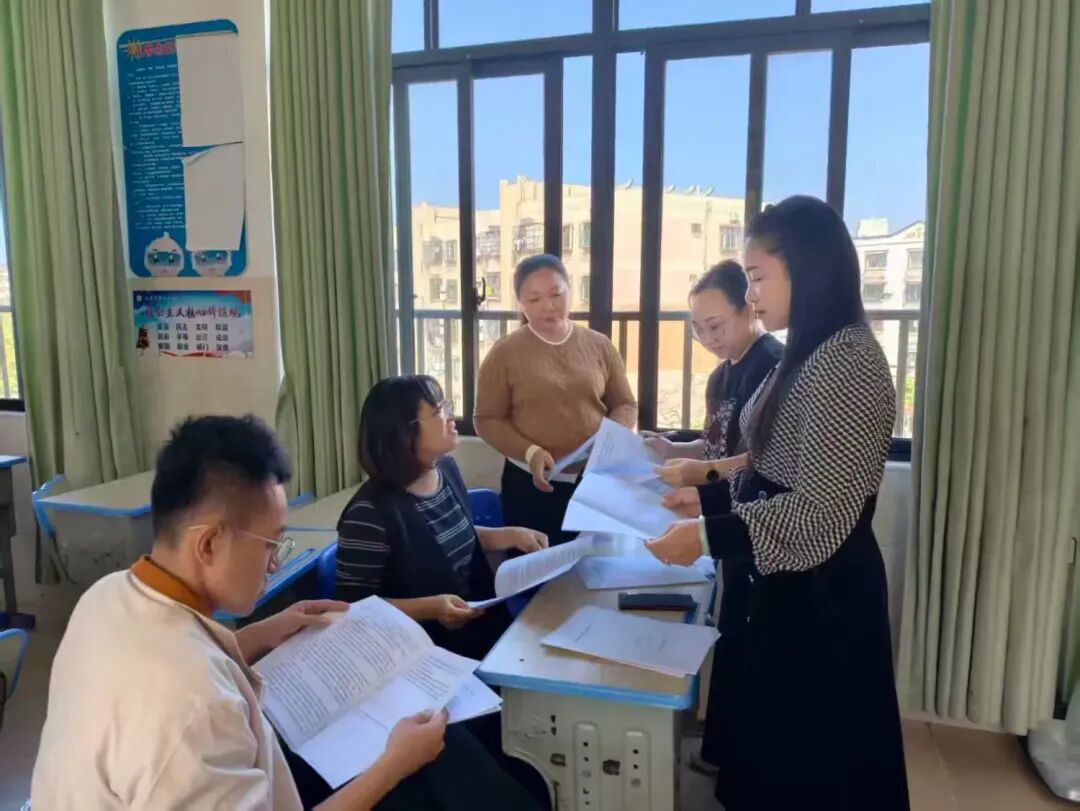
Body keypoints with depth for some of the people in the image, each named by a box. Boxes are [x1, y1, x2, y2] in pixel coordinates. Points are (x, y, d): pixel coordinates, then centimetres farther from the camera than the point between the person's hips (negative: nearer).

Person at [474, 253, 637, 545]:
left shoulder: (599, 345, 3)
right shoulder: (505, 352, -4)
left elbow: (625, 404, 9)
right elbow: (487, 419, -4)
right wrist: (529, 451, -19)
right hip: (532, 485, -2)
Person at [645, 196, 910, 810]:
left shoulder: (848, 360, -21)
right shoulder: (811, 355, 9)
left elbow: (820, 512, -25)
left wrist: (708, 536, -26)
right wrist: (707, 497, 5)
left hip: (823, 588, -9)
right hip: (792, 581, 9)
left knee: (815, 760, 11)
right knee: (781, 745, 23)